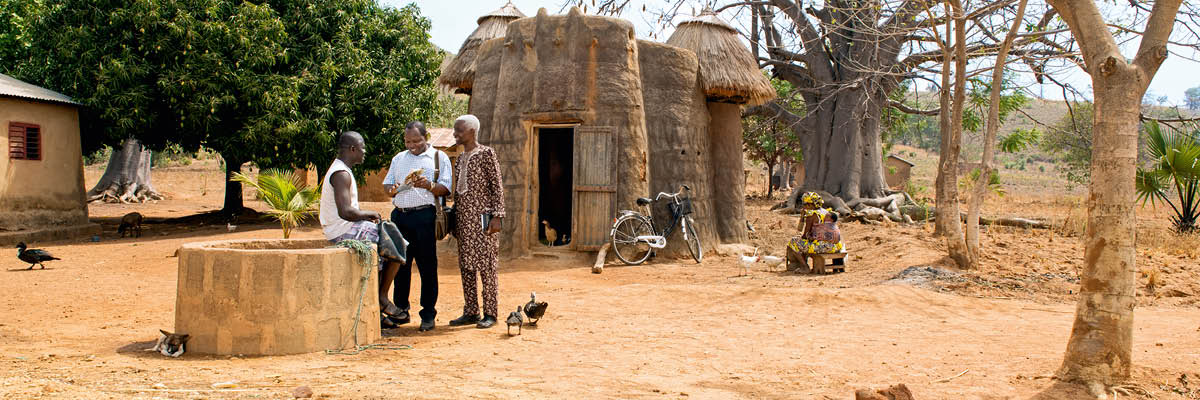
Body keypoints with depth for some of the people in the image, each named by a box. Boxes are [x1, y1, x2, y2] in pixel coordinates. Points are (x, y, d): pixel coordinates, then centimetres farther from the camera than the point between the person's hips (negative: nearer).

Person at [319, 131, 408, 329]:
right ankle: (382, 297, 4)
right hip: (346, 231, -11)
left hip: (342, 230, 11)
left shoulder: (339, 170, 17)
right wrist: (369, 214, -12)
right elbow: (345, 212, -27)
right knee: (398, 245, -6)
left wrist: (366, 216, 9)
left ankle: (375, 310, 10)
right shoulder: (342, 174, -17)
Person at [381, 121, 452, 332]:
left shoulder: (439, 157, 7)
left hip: (424, 215, -4)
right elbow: (387, 184, 21)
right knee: (400, 264, 7)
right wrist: (393, 189, -2)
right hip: (400, 215, 5)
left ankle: (428, 314, 3)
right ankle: (400, 311, 17)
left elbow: (445, 188, -1)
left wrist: (429, 186, -20)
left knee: (427, 266, -3)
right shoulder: (399, 159, 21)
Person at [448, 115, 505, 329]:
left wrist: (497, 216, -15)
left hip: (482, 217, -7)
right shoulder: (460, 158, 15)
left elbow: (497, 186, -8)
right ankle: (470, 312, 15)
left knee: (486, 265, -4)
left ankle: (490, 313, 2)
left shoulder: (486, 154, -5)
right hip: (463, 219, 7)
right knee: (466, 266, 8)